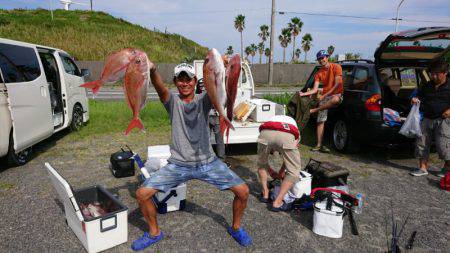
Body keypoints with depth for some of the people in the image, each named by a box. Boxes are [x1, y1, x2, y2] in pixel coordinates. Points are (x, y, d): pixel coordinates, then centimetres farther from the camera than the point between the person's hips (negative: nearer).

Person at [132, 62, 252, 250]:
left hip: (207, 162, 0)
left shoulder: (203, 100, -1)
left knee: (243, 191, -8)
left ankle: (235, 228, 22)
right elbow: (159, 87, -24)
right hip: (178, 164, 0)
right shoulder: (172, 101, -1)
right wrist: (152, 71, -47)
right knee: (142, 194, -9)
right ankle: (154, 232, 19)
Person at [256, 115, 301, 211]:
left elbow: (263, 159, 43)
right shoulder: (292, 122, 43)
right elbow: (289, 156, 40)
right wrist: (281, 171, 52)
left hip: (265, 133, 2)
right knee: (293, 172, 16)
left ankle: (265, 194, 36)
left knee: (261, 164, 31)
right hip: (287, 136, -1)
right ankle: (277, 203, 16)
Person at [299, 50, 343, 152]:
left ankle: (314, 110, -24)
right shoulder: (319, 73, 9)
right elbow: (315, 89, 2)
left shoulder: (336, 67, -5)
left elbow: (337, 84, -13)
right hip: (324, 96, 4)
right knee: (320, 120, -7)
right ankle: (319, 145, -5)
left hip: (336, 94, -4)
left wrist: (324, 96, -18)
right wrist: (303, 94, -16)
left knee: (335, 99, -43)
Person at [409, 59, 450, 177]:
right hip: (427, 119, 5)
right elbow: (420, 96, 24)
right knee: (421, 143, 4)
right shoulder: (427, 86, 12)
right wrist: (416, 99, 0)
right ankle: (423, 168, 14)